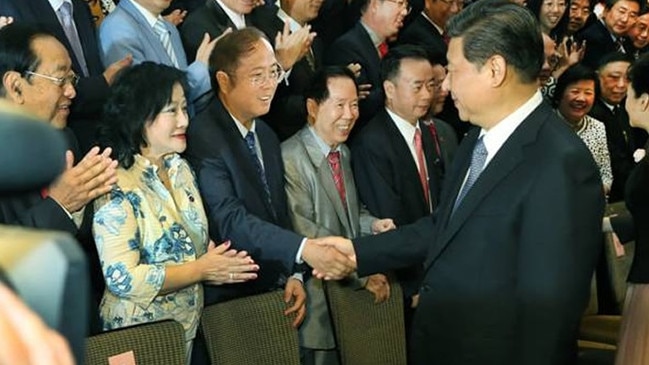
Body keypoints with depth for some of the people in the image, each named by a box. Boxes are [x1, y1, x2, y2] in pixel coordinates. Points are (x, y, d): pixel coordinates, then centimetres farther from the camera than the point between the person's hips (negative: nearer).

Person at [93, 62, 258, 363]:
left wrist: (216, 262, -7)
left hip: (189, 325, 7)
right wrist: (201, 271, -18)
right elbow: (122, 279, -25)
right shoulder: (117, 188, -19)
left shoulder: (180, 168, 5)